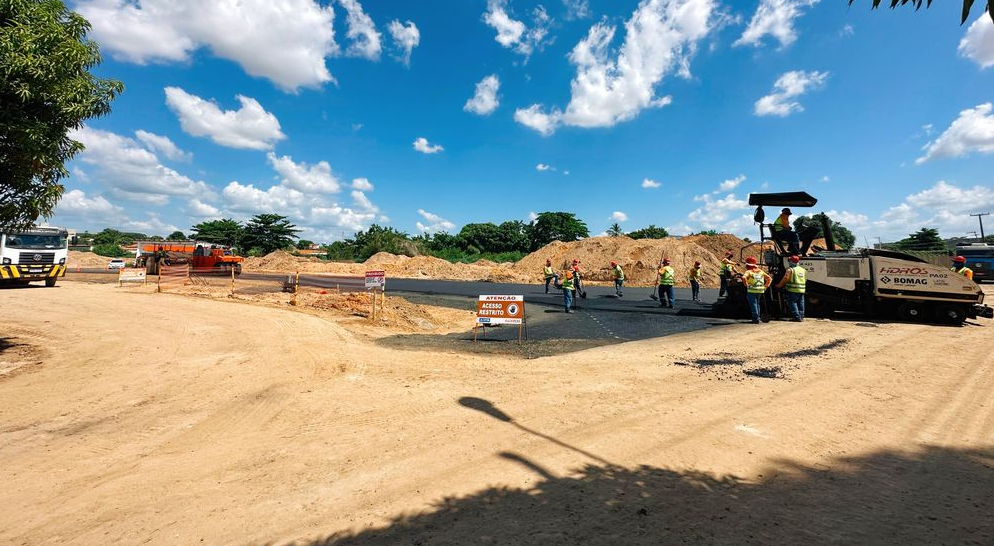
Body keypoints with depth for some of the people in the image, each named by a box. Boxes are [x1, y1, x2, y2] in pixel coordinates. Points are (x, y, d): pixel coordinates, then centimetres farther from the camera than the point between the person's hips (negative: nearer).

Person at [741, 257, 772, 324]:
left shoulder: (749, 271, -7)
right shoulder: (760, 271, 13)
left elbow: (744, 277, -28)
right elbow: (769, 278, 16)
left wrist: (746, 285, -15)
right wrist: (765, 286, 13)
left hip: (752, 290, -6)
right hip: (760, 290, 6)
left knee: (753, 304, -2)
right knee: (757, 304, 20)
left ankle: (756, 319, -6)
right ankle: (757, 317, 23)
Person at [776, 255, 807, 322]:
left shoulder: (790, 269, -9)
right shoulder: (803, 270, 14)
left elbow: (785, 278, -13)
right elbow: (805, 280, 19)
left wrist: (779, 285, -1)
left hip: (793, 290, -7)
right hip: (802, 290, 7)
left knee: (792, 303, -3)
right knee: (800, 304, 12)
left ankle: (797, 317, -7)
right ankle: (801, 317, 14)